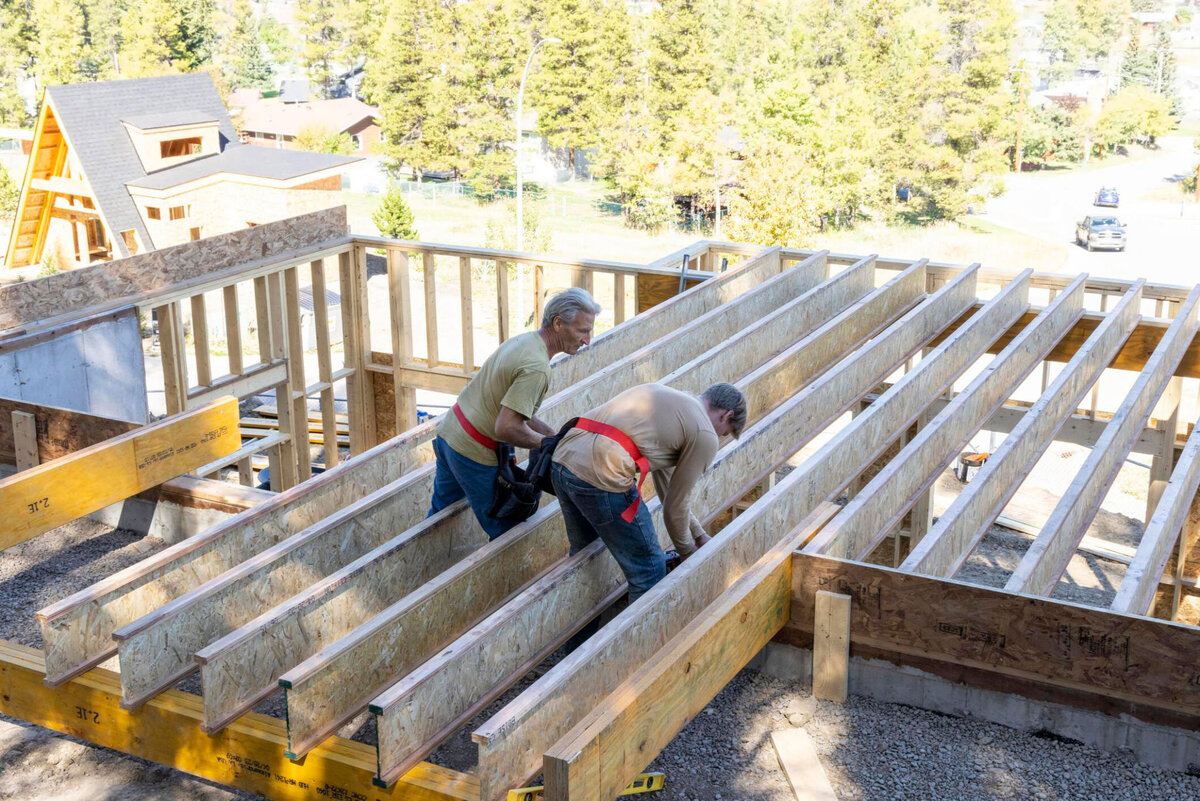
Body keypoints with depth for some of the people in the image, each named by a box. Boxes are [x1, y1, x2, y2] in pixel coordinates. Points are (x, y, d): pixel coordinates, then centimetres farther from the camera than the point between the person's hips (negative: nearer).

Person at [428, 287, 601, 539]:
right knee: (505, 530, 4)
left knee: (442, 510, 24)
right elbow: (506, 428, -28)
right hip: (474, 454, -9)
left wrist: (552, 434, 6)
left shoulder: (522, 340, 6)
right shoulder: (536, 367, -25)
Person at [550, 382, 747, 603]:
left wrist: (699, 534, 40)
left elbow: (666, 483, 34)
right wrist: (687, 551, 26)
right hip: (601, 476, -9)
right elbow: (676, 504, 7)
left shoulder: (660, 393, 28)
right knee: (649, 569, 8)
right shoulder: (705, 435, 3)